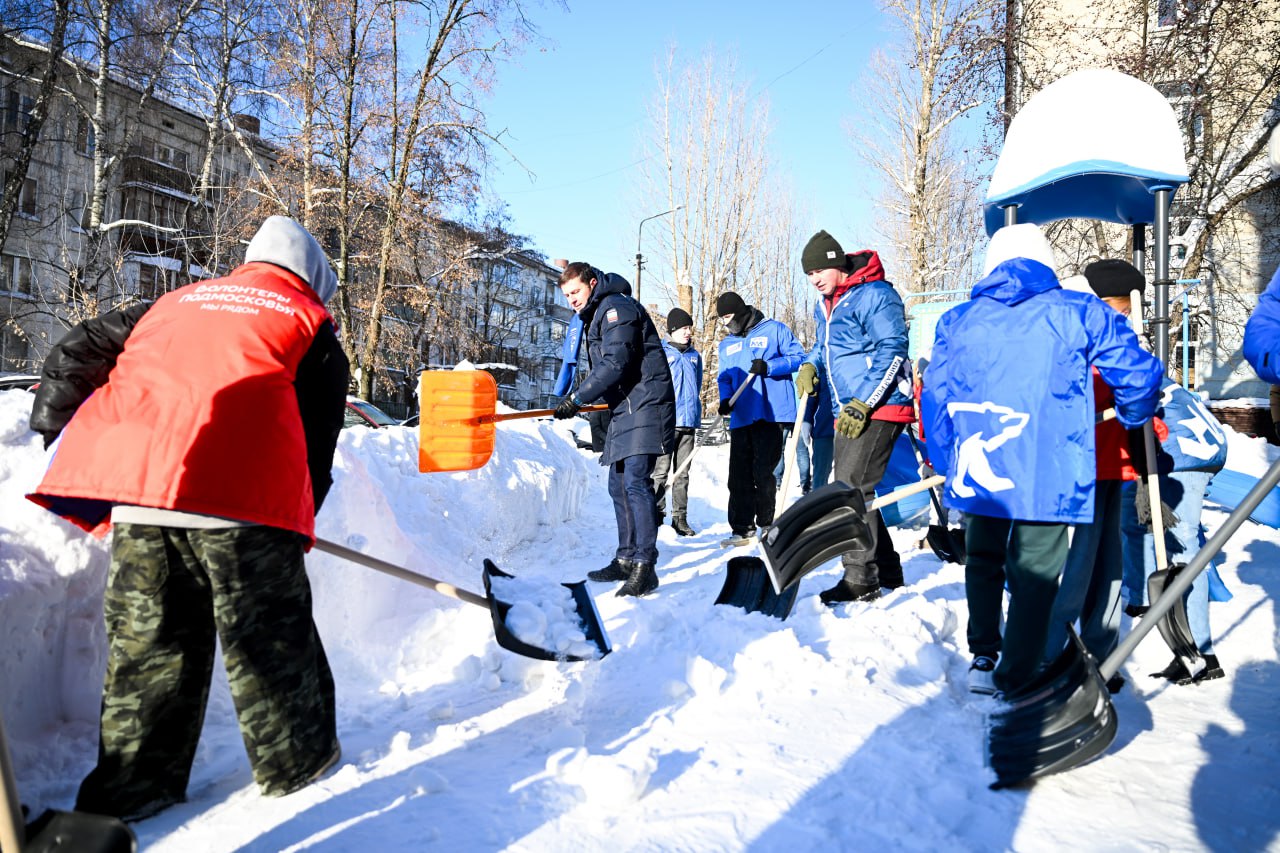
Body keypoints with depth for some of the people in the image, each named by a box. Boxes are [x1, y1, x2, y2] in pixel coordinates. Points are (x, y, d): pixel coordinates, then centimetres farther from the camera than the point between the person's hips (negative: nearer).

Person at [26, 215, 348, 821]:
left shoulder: (174, 302, 29)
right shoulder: (312, 324, 17)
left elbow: (74, 355, 28)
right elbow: (318, 433, 13)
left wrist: (56, 431, 39)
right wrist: (297, 519, 22)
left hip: (137, 480, 4)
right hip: (242, 493, -4)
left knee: (148, 636, 14)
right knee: (268, 632, 9)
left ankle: (130, 785, 23)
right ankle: (295, 758, 24)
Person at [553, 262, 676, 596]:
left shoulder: (616, 307, -9)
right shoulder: (597, 316, 23)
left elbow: (615, 364, -20)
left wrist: (578, 398, -19)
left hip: (644, 406, -11)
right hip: (625, 410, 11)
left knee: (636, 483, -17)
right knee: (619, 485, 11)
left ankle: (644, 566, -18)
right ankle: (626, 559, 19)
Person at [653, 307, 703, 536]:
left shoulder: (695, 356, 15)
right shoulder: (660, 353, 0)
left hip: (689, 421, 5)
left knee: (682, 473, 9)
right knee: (661, 470, -4)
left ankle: (680, 518, 14)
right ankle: (656, 515, 4)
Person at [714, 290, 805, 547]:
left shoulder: (774, 330, 3)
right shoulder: (726, 344, 20)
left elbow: (797, 358, -1)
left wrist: (768, 367, -16)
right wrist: (725, 399, 0)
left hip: (769, 413, -6)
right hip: (740, 417, 6)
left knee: (763, 472, -6)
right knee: (739, 475, 4)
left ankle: (767, 526, 6)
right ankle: (742, 529, 12)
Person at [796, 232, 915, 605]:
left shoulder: (874, 295, -12)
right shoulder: (824, 306, 16)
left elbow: (892, 351, -18)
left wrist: (862, 404, -22)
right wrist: (810, 366, 7)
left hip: (879, 409, -10)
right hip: (848, 412, 10)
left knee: (853, 488, -15)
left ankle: (861, 578, -9)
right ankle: (887, 571, 25)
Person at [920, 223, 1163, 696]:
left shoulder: (956, 320, 7)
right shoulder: (1078, 312, 1)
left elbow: (935, 396, 8)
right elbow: (1139, 373, 3)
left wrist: (944, 462, 19)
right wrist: (1133, 419, 23)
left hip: (975, 472, 3)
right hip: (1047, 475, -2)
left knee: (983, 559, 21)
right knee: (1034, 574, 8)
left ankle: (984, 656, 25)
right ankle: (1016, 681, 13)